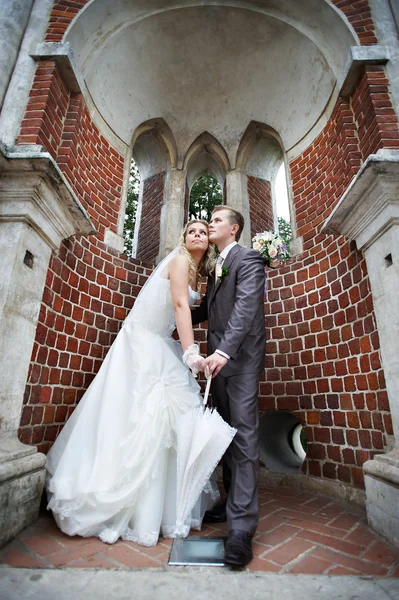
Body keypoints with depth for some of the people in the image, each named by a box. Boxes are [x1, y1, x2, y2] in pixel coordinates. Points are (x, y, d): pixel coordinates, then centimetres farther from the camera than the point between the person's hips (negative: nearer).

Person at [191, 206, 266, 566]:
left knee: (243, 437, -7)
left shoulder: (248, 258, -5)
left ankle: (242, 527, 0)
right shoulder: (216, 266, 21)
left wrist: (224, 351, -30)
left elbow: (245, 306, -20)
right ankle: (232, 504, 27)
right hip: (219, 359, 8)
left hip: (240, 359, -8)